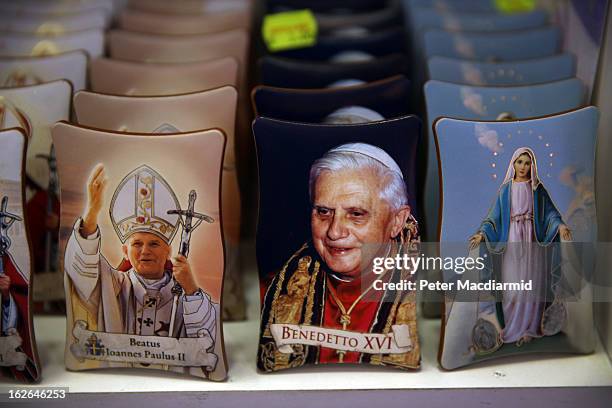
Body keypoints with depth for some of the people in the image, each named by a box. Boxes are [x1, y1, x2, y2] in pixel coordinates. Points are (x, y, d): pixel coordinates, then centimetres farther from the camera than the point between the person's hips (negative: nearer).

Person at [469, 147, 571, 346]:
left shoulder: (537, 189, 4)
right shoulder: (505, 189, 7)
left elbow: (550, 211, -2)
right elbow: (495, 216, 5)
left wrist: (560, 225, -22)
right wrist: (482, 234, -10)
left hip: (533, 242, -1)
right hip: (512, 242, 1)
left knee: (531, 284, 0)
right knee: (512, 284, -1)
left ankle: (528, 329, 7)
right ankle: (514, 327, 10)